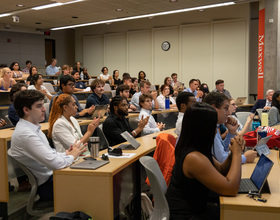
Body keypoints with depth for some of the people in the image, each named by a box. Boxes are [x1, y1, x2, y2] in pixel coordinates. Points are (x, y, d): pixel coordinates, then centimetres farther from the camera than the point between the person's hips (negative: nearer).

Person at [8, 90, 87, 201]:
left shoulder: (33, 128, 9)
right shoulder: (26, 134, -23)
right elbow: (55, 163, -27)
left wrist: (66, 154, -1)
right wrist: (72, 156, -9)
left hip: (50, 176, 9)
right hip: (45, 186, -9)